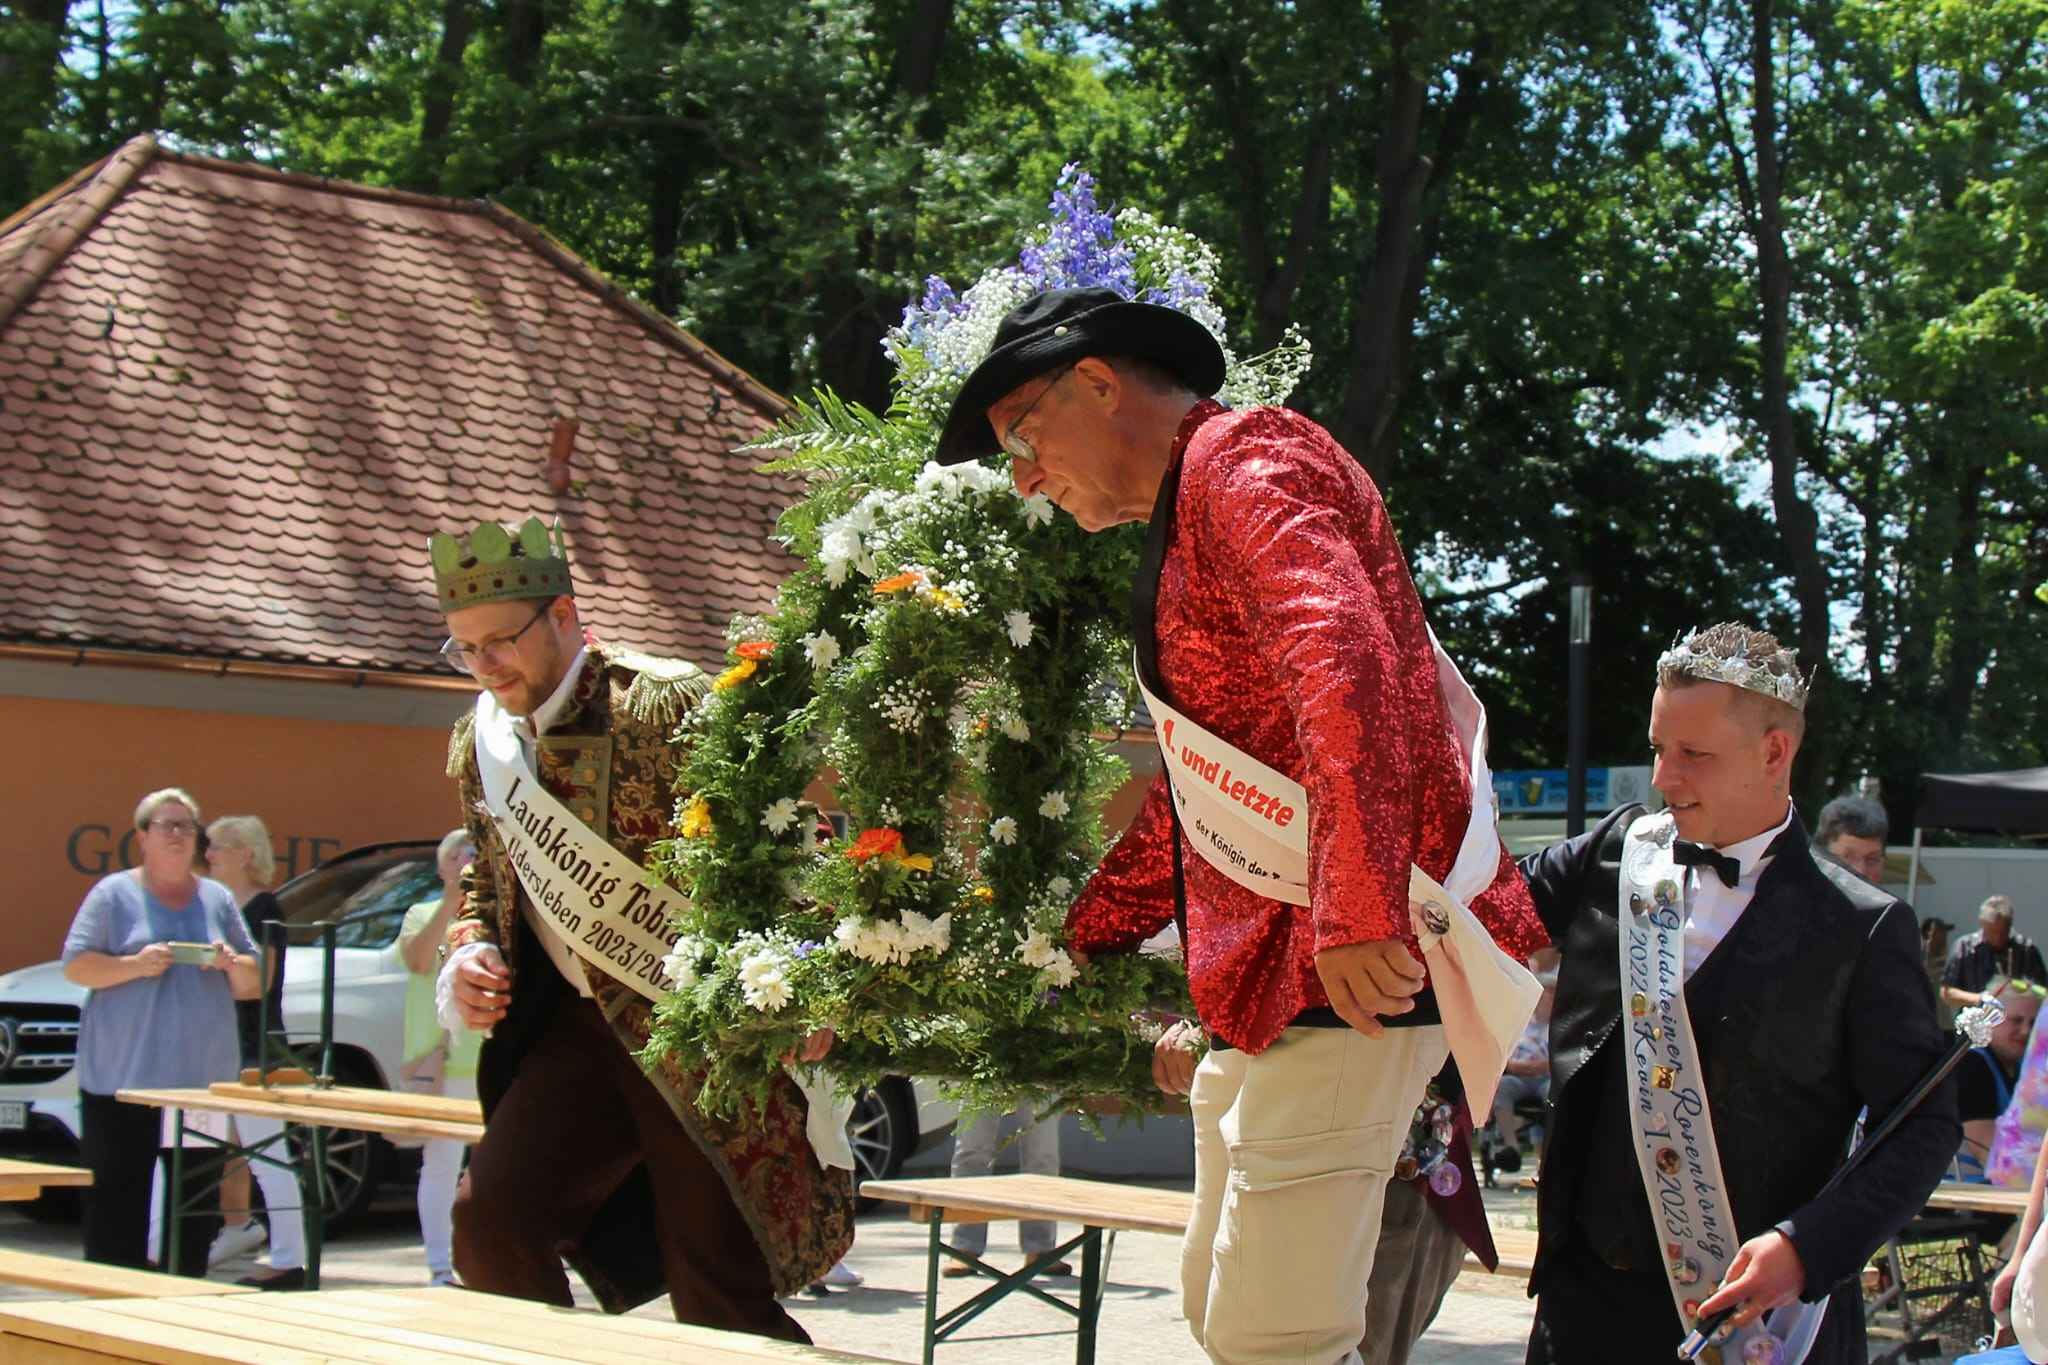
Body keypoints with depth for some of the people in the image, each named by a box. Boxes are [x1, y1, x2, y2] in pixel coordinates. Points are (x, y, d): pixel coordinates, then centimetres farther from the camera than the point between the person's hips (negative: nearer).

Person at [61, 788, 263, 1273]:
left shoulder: (218, 900, 16)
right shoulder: (114, 893, 5)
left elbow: (253, 983, 16)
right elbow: (76, 966, -2)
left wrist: (232, 964, -6)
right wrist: (136, 965, -16)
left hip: (202, 1079, 3)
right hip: (122, 1078, -3)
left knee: (196, 1200, 2)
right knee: (118, 1201, -4)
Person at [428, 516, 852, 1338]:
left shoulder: (666, 706, -14)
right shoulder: (478, 739, 9)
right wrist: (468, 953, 5)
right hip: (581, 1025, 7)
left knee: (715, 1287, -5)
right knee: (490, 1222, -4)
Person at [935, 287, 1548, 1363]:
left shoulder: (1244, 462, -8)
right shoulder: (1182, 529, 25)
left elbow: (1343, 663, -27)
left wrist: (1358, 914, -34)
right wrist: (1075, 941, 34)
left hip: (1357, 965, -11)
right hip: (1267, 976, 11)